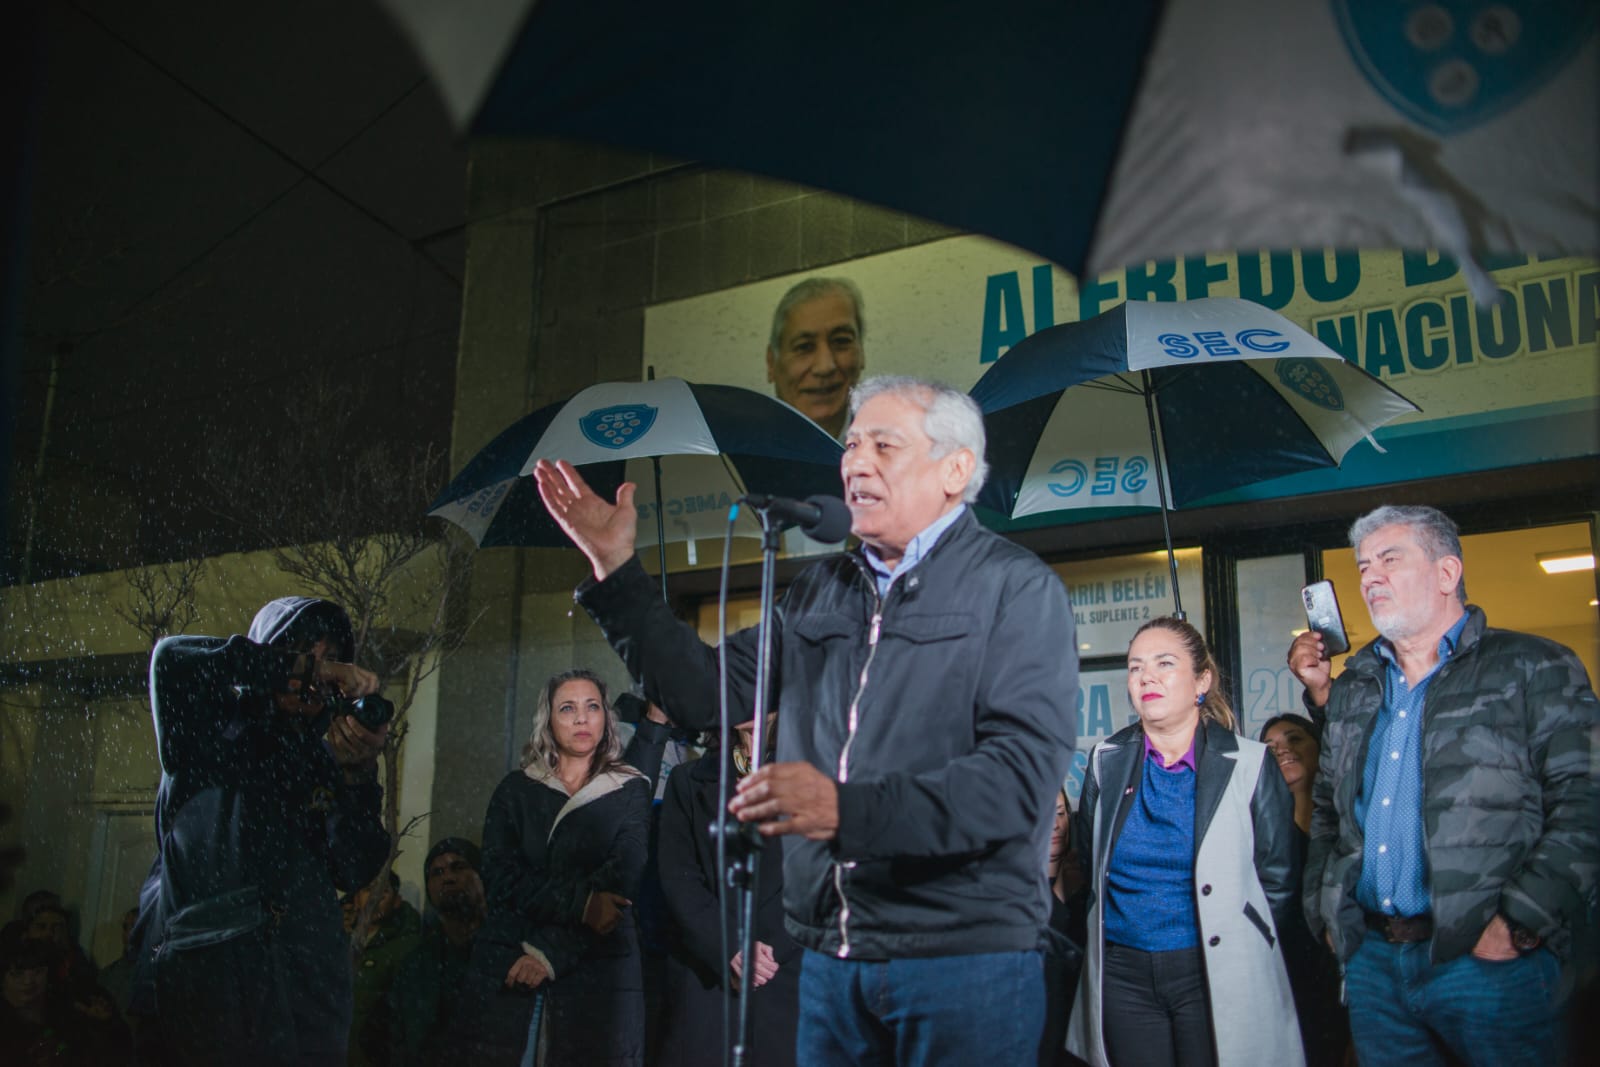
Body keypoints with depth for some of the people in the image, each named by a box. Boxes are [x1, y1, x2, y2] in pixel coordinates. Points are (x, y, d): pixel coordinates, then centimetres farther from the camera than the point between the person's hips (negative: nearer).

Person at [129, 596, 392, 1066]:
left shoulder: (323, 763, 14)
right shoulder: (213, 731, 7)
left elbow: (355, 872, 1)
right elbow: (173, 660, -15)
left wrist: (357, 776, -13)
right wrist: (299, 668, -16)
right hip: (199, 972, -3)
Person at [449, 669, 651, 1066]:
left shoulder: (631, 791, 6)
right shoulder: (516, 789, 10)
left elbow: (621, 880, -6)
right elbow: (500, 875, -2)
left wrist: (552, 954, -15)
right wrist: (579, 902, -16)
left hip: (598, 972, -1)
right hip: (508, 968, 1)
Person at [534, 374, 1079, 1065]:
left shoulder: (1017, 587, -5)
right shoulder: (818, 591, 14)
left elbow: (1023, 770, -17)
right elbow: (707, 694, 12)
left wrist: (849, 809, -27)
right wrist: (616, 572, 6)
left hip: (965, 960, -5)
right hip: (830, 959, 5)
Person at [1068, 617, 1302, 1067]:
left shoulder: (1249, 764, -3)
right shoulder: (1107, 762, 4)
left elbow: (1277, 881, 1)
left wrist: (1240, 955, 4)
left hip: (1215, 974, -2)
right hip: (1123, 975, 3)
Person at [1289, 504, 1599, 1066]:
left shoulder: (1533, 668, -1)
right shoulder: (1350, 688, 15)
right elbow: (1327, 808, 22)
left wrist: (1522, 922, -17)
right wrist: (1324, 910, 11)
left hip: (1489, 959, -5)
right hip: (1369, 956, 5)